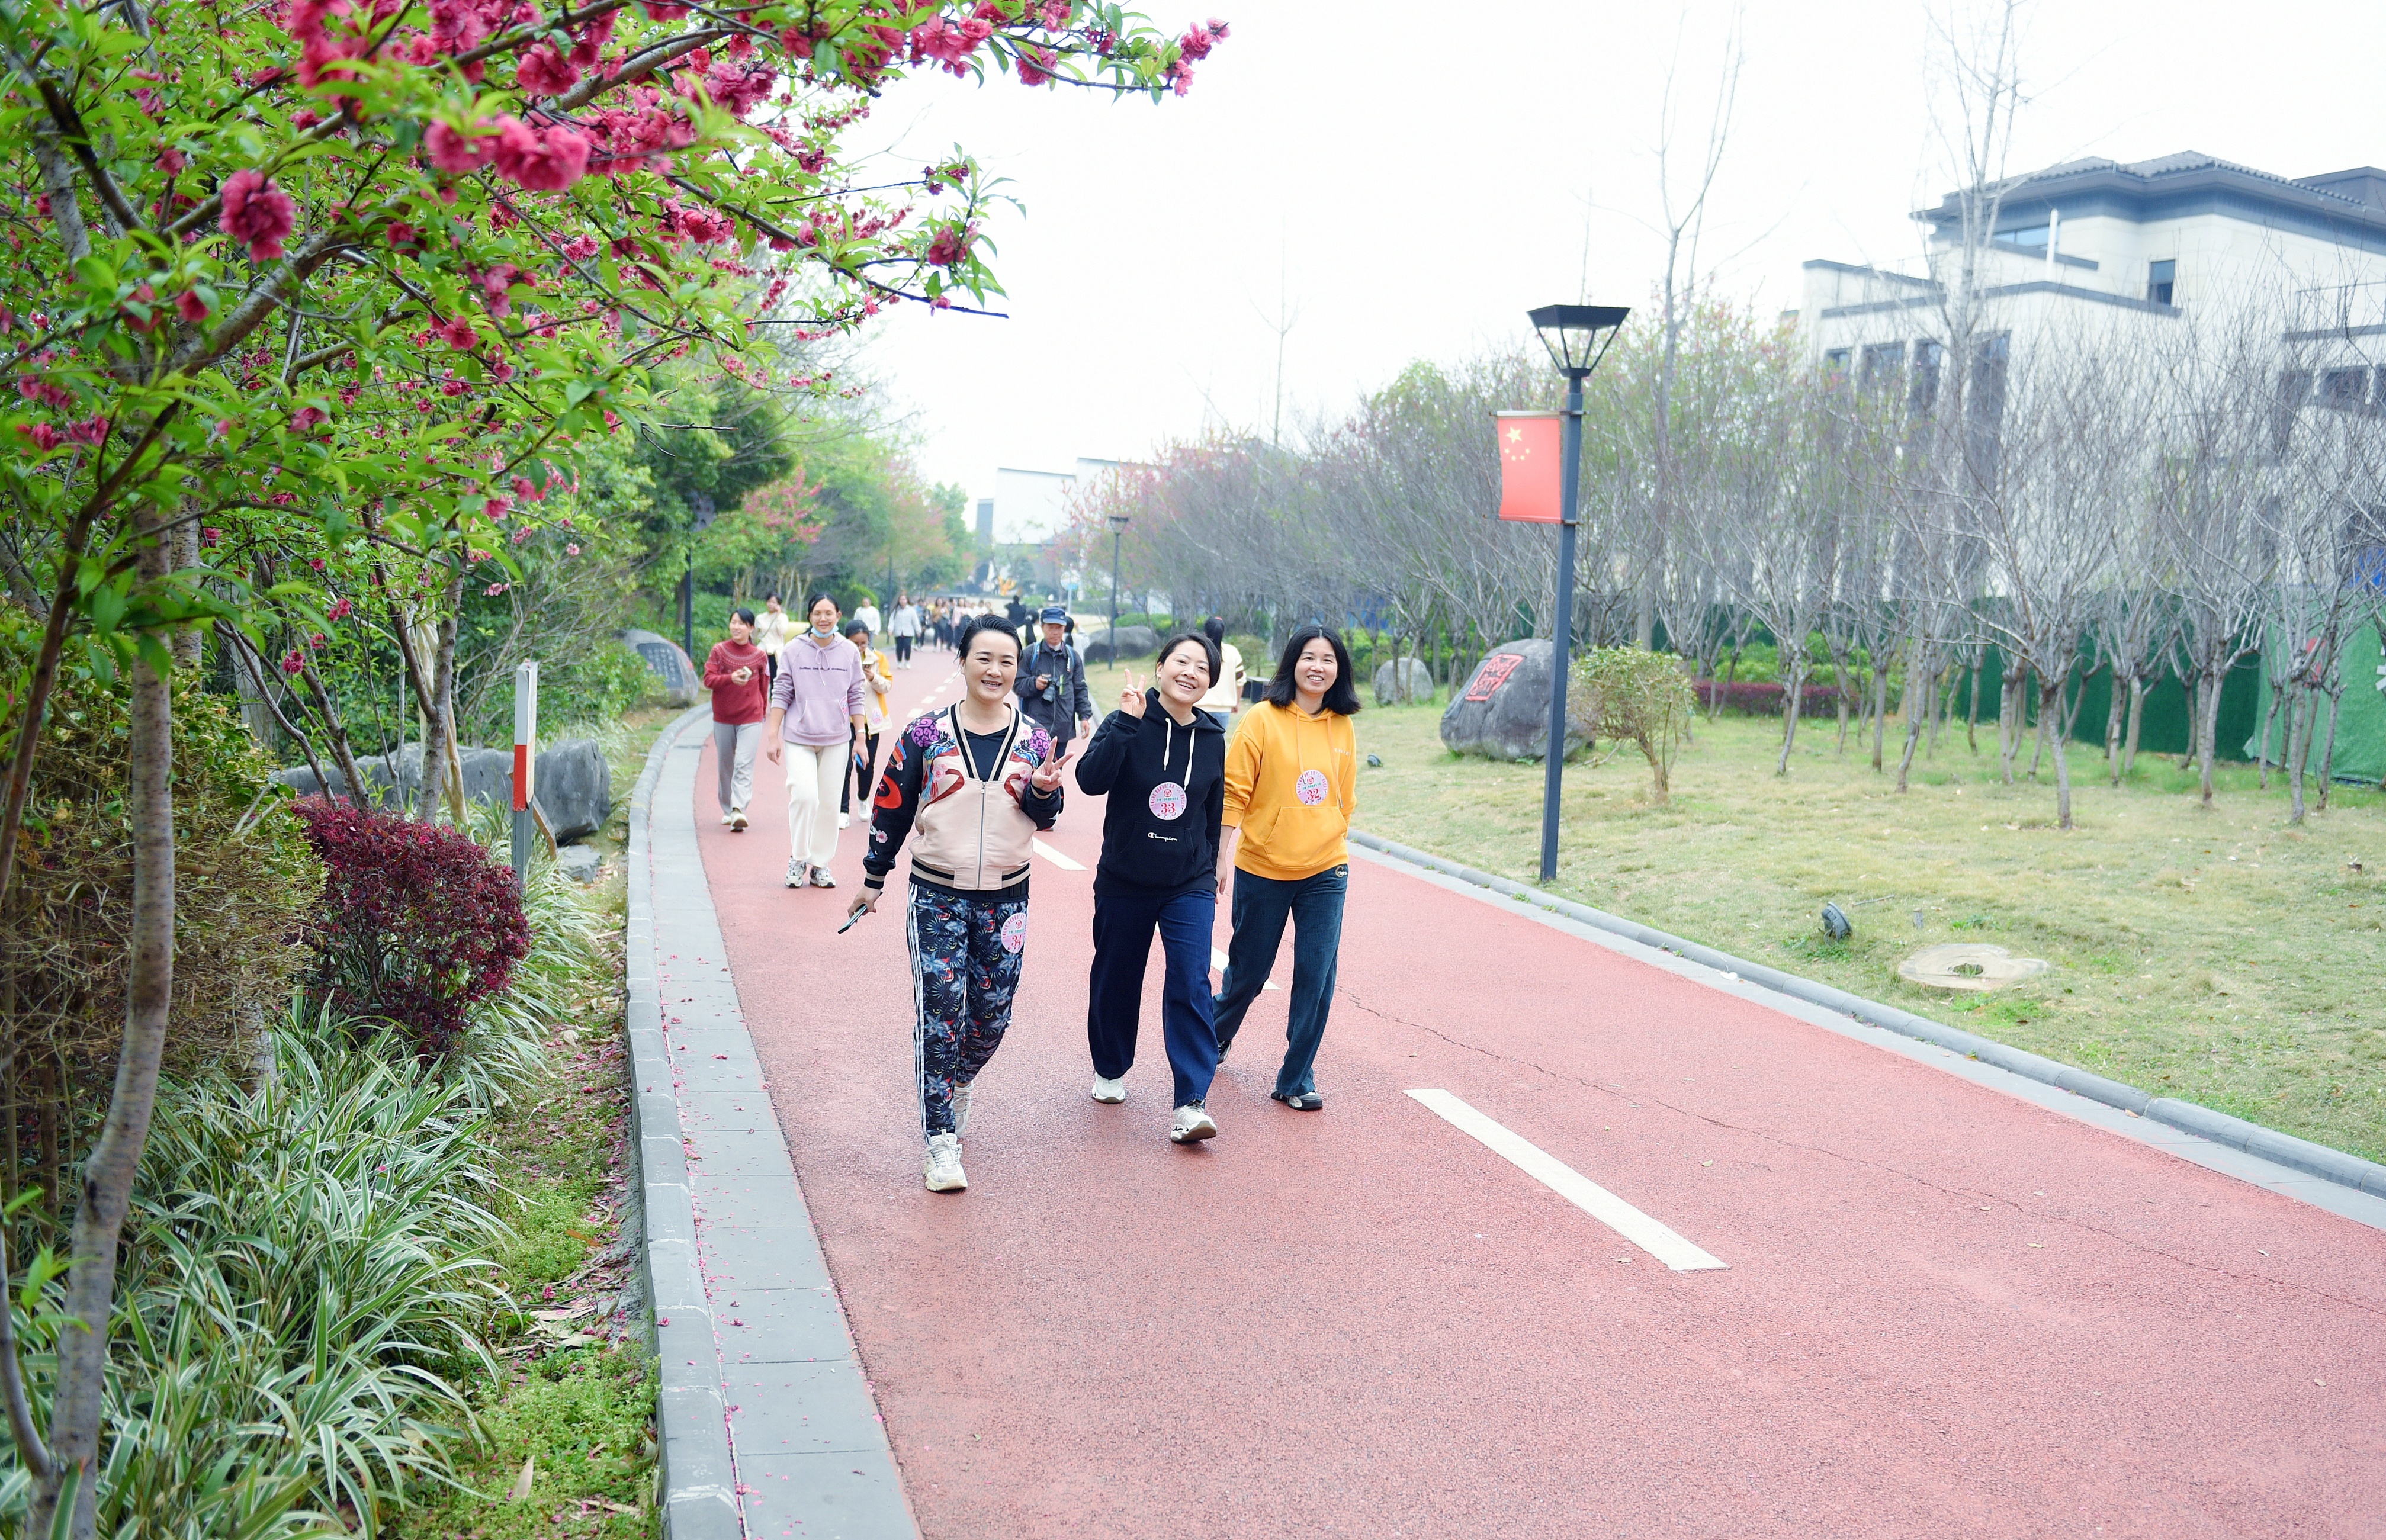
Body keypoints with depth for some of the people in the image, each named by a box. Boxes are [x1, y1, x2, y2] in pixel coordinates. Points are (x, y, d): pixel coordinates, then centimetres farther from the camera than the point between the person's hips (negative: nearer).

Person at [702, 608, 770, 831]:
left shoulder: (759, 656, 1)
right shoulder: (718, 651, 1)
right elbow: (708, 679, -8)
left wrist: (763, 710, 13)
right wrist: (731, 678, -24)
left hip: (750, 719, -2)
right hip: (723, 718, 2)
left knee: (744, 765, -14)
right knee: (725, 766, 11)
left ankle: (739, 809, -23)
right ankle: (728, 810, 24)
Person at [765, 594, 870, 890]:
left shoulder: (849, 652, 3)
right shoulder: (793, 651, -1)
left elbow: (857, 697, 8)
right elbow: (781, 694, 3)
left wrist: (860, 737, 5)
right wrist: (773, 736, -1)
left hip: (837, 740, 2)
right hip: (798, 738, -2)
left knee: (829, 803, 5)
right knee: (805, 796, -16)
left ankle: (820, 865, 17)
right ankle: (797, 859, 3)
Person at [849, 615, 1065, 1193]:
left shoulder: (1033, 740, 2)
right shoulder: (926, 735, -3)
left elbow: (1046, 818, 9)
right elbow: (892, 808, 6)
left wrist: (1044, 791, -14)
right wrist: (874, 879, 10)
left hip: (1005, 898, 2)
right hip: (937, 896, -2)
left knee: (992, 1014, 7)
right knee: (938, 1015, -7)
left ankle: (960, 1082, 40)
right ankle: (941, 1143, 0)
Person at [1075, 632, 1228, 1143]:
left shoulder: (1212, 738, 2)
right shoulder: (1127, 725, -8)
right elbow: (1091, 780, -26)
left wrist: (1210, 866, 21)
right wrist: (1127, 721, -31)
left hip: (1190, 885, 1)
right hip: (1124, 882, -1)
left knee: (1190, 984, -12)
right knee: (1116, 981, 14)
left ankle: (1191, 1103, -12)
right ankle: (1110, 1071, 38)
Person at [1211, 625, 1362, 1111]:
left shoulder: (1343, 729, 3)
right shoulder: (1263, 719, -9)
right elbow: (1234, 791, -8)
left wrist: (1332, 844, 14)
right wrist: (1221, 857, -9)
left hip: (1325, 873, 3)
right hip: (1262, 870, -2)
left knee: (1316, 977, -2)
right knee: (1249, 971, 12)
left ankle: (1297, 1079, 12)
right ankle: (1216, 1036, 42)